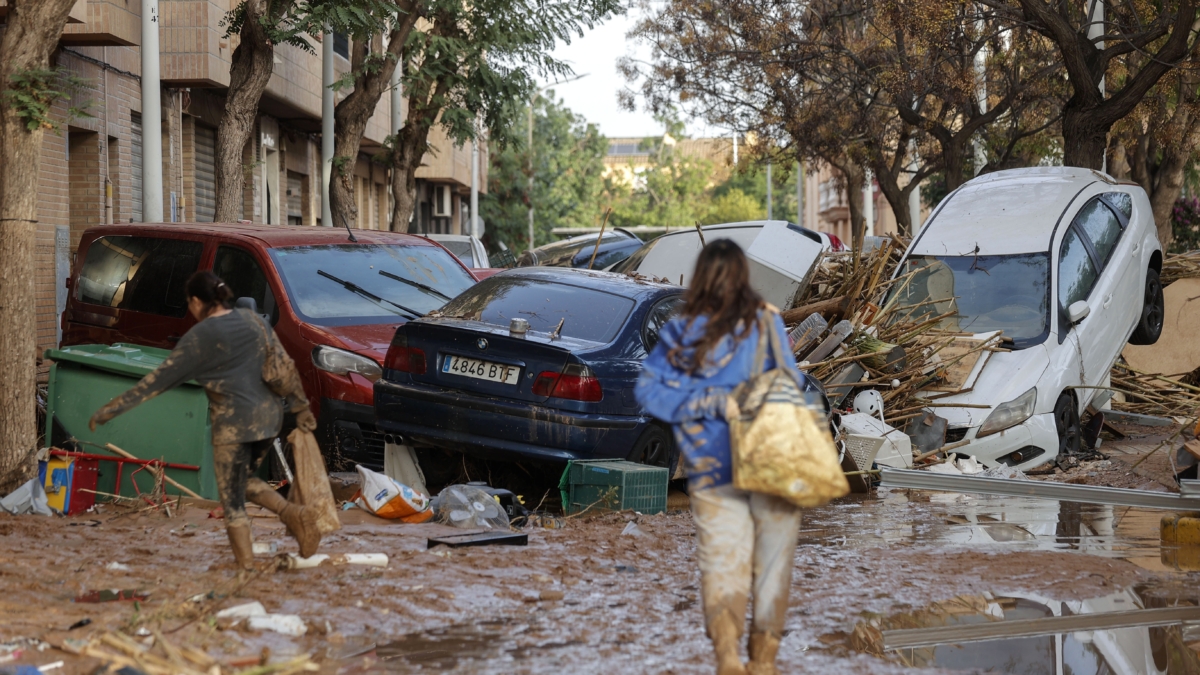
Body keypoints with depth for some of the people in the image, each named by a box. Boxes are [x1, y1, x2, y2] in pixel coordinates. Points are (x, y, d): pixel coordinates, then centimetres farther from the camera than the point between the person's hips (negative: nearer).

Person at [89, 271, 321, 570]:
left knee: (232, 497, 6)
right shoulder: (252, 320, 7)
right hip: (269, 416, 7)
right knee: (245, 480, 24)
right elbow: (285, 365, 7)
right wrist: (300, 407, 16)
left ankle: (246, 561, 6)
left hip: (233, 424, -6)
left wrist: (112, 408, -1)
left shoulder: (198, 338, -9)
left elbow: (158, 380, -7)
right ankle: (293, 513, 3)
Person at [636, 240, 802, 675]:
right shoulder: (765, 322, -6)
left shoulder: (680, 332, -1)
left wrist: (710, 402, -4)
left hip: (711, 471, 1)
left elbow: (649, 390, -4)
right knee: (772, 562, 12)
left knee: (722, 562, 6)